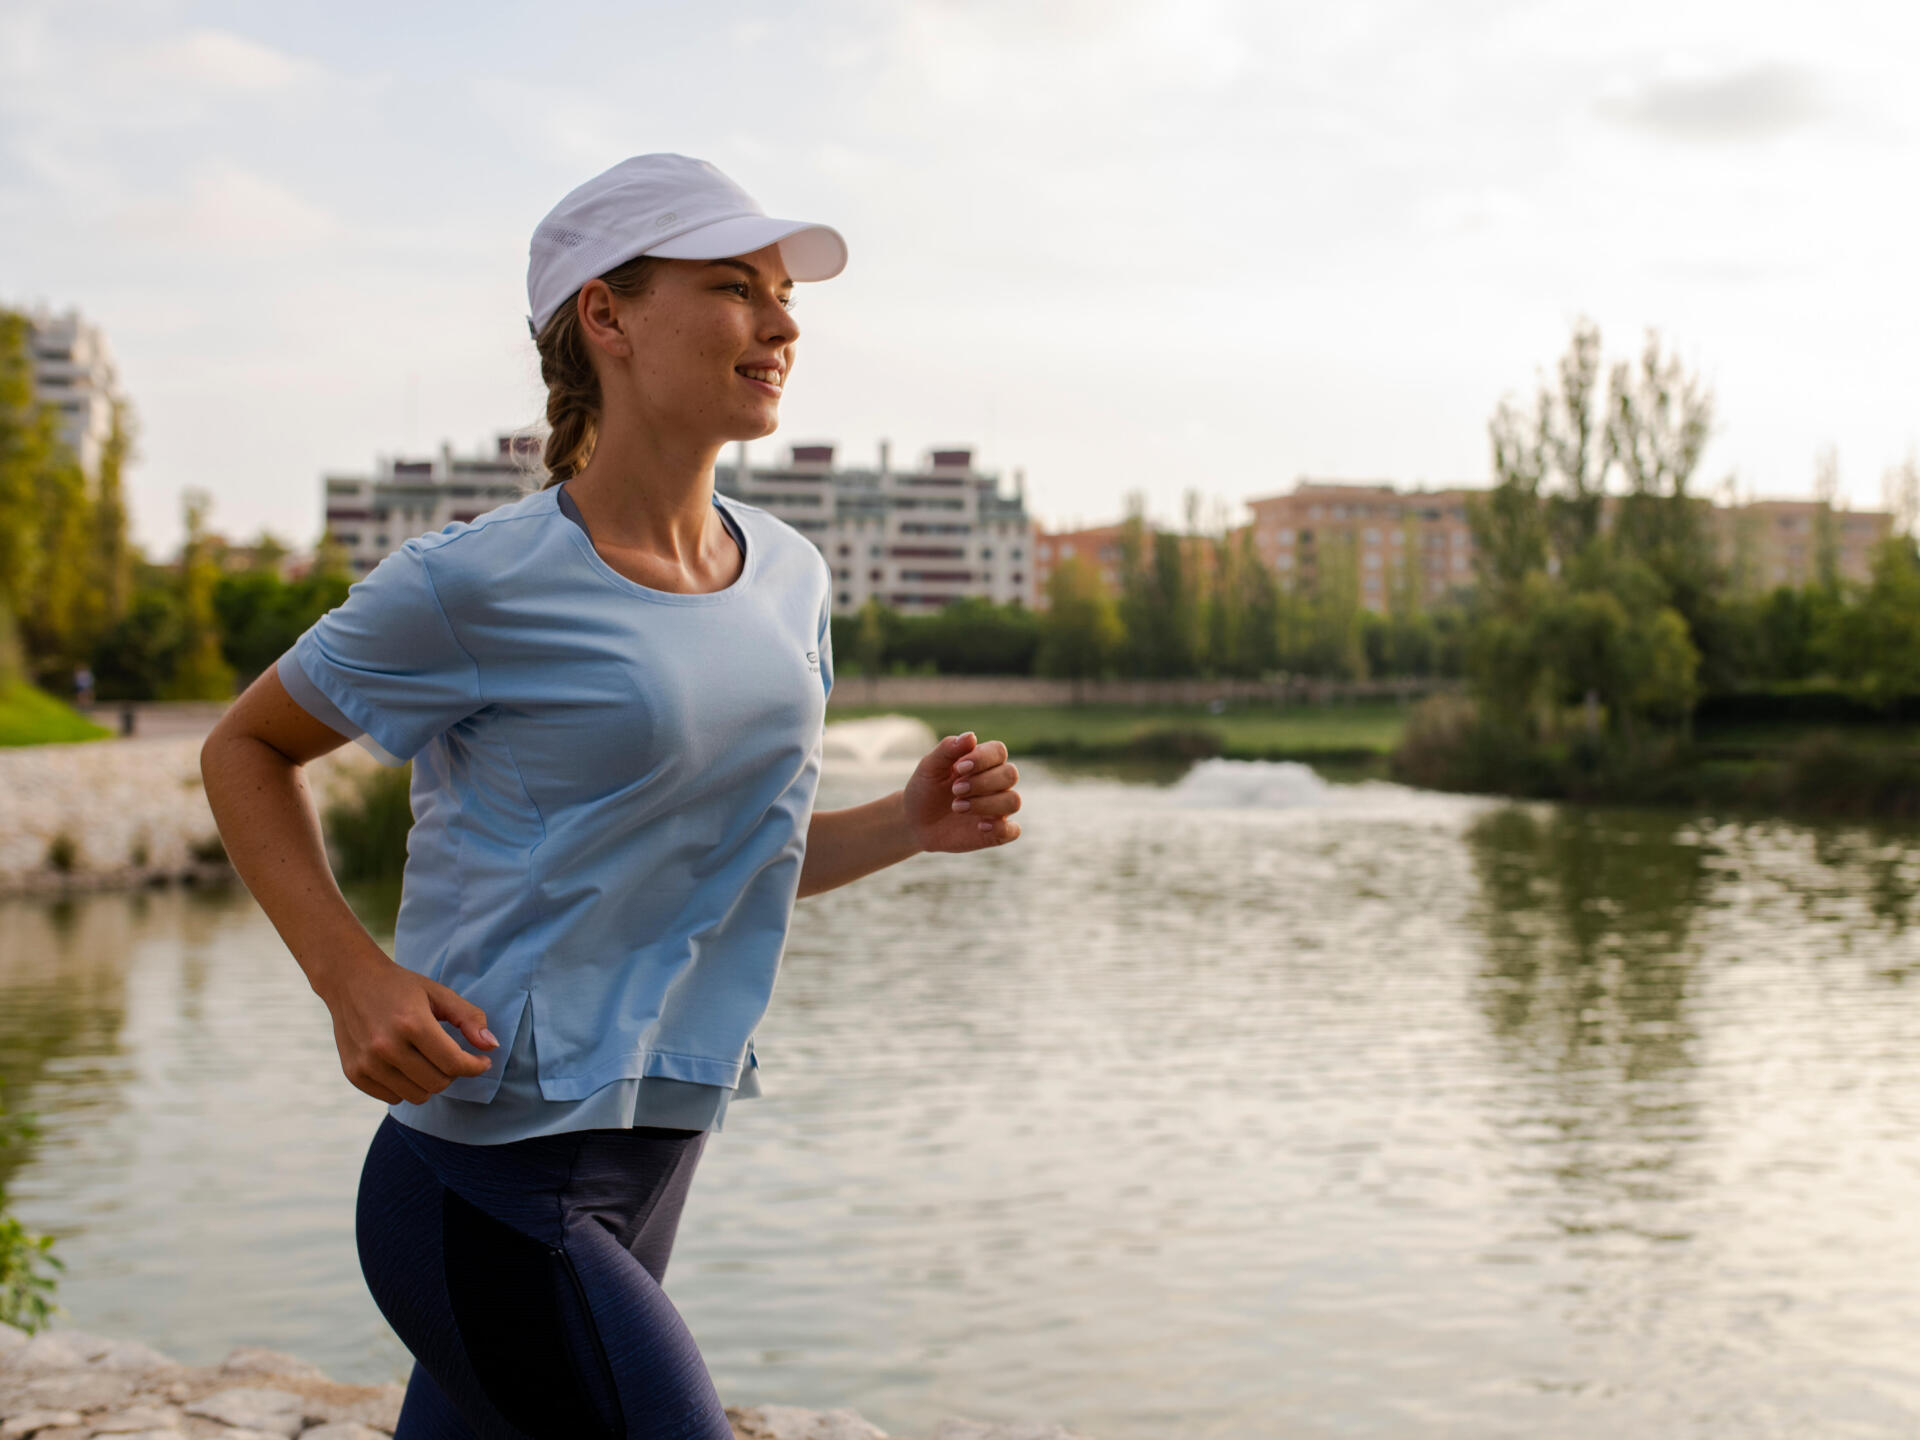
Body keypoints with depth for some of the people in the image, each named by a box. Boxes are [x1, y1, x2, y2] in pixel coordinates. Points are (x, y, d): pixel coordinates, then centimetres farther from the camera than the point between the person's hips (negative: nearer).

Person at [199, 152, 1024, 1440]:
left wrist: (910, 823, -1)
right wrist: (354, 978, -13)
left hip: (652, 1165, 7)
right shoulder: (477, 587, -12)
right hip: (489, 1179, -7)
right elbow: (246, 749, 2)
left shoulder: (787, 577, 8)